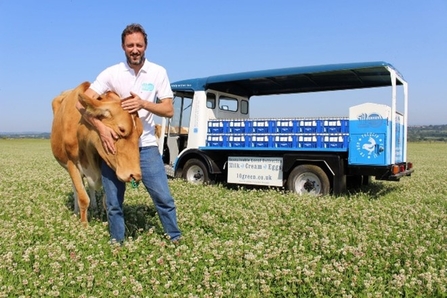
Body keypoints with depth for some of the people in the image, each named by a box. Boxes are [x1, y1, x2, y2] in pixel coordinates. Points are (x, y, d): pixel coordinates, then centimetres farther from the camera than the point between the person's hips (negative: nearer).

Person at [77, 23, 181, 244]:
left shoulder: (158, 72, -1)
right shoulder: (111, 73, -3)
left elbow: (169, 110, -3)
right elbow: (82, 103, -9)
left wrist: (143, 103, -19)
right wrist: (101, 129, -23)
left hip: (146, 145, 0)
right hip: (114, 143, 1)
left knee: (163, 198, 0)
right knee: (113, 204, 10)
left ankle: (176, 241, 18)